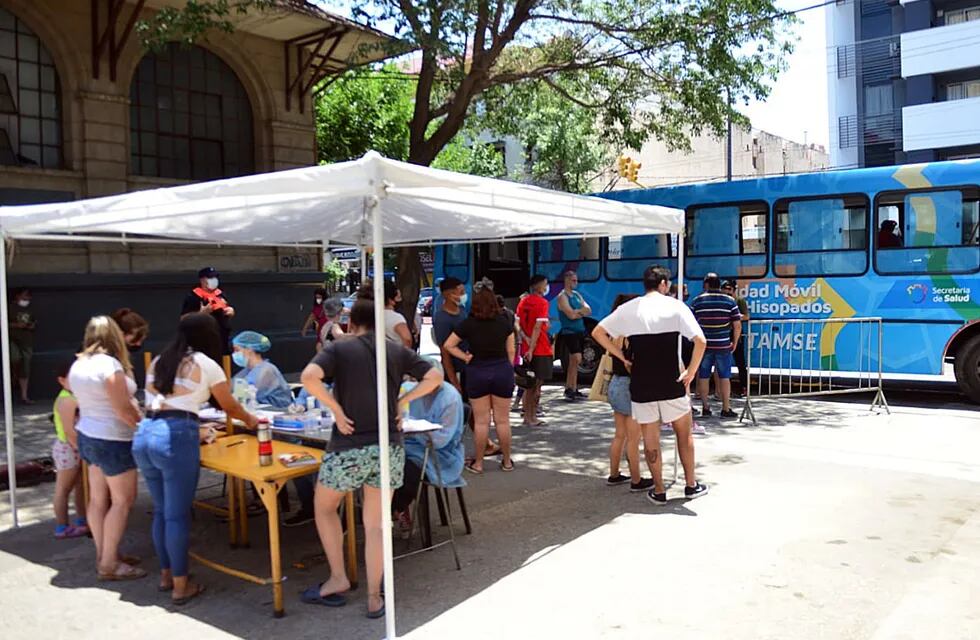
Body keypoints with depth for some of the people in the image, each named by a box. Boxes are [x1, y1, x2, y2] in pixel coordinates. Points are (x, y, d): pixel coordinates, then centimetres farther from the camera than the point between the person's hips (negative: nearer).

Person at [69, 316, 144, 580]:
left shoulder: (77, 365, 5)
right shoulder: (110, 365, -21)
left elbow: (86, 400, 13)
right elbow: (124, 411, -20)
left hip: (87, 436, 9)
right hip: (112, 441, -9)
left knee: (98, 498, 14)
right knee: (122, 500, 1)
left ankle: (103, 555, 24)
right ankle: (109, 564, 5)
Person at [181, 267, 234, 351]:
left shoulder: (220, 294, 15)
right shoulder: (193, 297, -7)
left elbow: (230, 311, 27)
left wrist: (231, 311, 3)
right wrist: (201, 313, -24)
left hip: (223, 338, 7)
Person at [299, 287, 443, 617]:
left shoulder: (338, 348, -4)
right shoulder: (397, 350, 5)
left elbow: (309, 377, -23)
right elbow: (435, 377, 0)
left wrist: (335, 408, -13)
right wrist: (401, 402, 3)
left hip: (349, 446, -3)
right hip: (389, 447, 3)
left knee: (324, 507, 21)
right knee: (375, 523, 11)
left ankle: (338, 579, 22)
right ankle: (374, 598, 16)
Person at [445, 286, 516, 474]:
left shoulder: (468, 324, -6)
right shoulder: (504, 322, -1)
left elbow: (449, 345, -5)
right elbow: (511, 350, 3)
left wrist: (466, 357, 1)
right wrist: (508, 370, 12)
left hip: (477, 372, -1)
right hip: (502, 370, 2)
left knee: (481, 421, 5)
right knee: (502, 420, 9)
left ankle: (478, 463, 12)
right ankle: (507, 461, 19)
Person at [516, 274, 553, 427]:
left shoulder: (523, 301, 9)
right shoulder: (542, 303, -12)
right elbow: (537, 328, -17)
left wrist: (526, 338, -1)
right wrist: (531, 349, -18)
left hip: (526, 349, 6)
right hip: (541, 350, -6)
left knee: (529, 385, 14)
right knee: (537, 385, 2)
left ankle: (528, 416, 18)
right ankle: (532, 418, 5)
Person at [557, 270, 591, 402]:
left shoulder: (577, 295, 16)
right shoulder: (562, 296, -8)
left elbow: (589, 311, 9)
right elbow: (571, 315, -19)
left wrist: (577, 311, -8)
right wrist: (582, 311, -3)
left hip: (579, 331, 8)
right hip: (569, 332, -8)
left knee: (573, 362, 10)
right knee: (576, 359, -17)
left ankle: (573, 390, 13)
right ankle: (569, 389, -12)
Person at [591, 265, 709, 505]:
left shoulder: (628, 309, 3)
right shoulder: (675, 306, -4)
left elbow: (597, 333, 2)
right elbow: (700, 341, -14)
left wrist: (623, 358, 3)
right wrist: (691, 372, -5)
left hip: (641, 384, 1)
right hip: (671, 383, -1)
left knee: (650, 438, 10)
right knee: (684, 433, 18)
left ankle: (659, 491, 19)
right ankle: (691, 485, 26)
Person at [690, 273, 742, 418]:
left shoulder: (697, 301, -1)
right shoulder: (730, 301, -1)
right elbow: (737, 325, -3)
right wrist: (734, 343, 10)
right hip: (723, 345, 0)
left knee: (703, 377, 8)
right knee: (724, 377, 6)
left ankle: (705, 408, 12)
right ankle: (726, 409, 8)